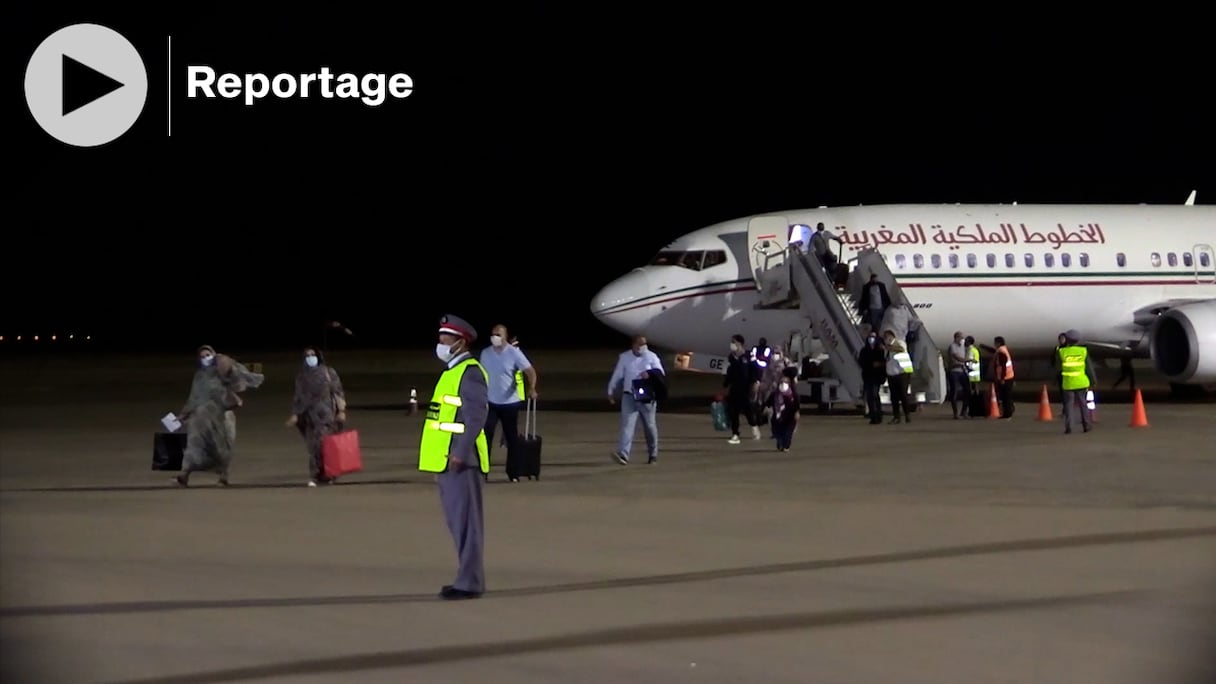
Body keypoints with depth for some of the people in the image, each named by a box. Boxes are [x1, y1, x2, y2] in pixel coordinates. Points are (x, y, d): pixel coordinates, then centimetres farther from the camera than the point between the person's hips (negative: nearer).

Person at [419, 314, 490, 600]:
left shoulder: (470, 372, -12)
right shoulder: (453, 372, 18)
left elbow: (476, 416, -19)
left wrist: (460, 453, -23)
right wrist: (445, 457, 18)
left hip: (459, 460, -10)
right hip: (446, 460, 10)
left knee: (465, 520, -8)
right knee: (457, 520, 12)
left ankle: (470, 582, -6)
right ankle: (467, 578, 17)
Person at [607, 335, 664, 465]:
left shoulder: (651, 357, 4)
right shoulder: (624, 357, 7)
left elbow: (660, 372, 3)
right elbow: (617, 375, 9)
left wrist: (649, 374, -17)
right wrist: (611, 392, 11)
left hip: (647, 397, 0)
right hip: (629, 396, 0)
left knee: (650, 425, 8)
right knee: (627, 424, -13)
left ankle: (653, 455, 25)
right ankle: (623, 454, -23)